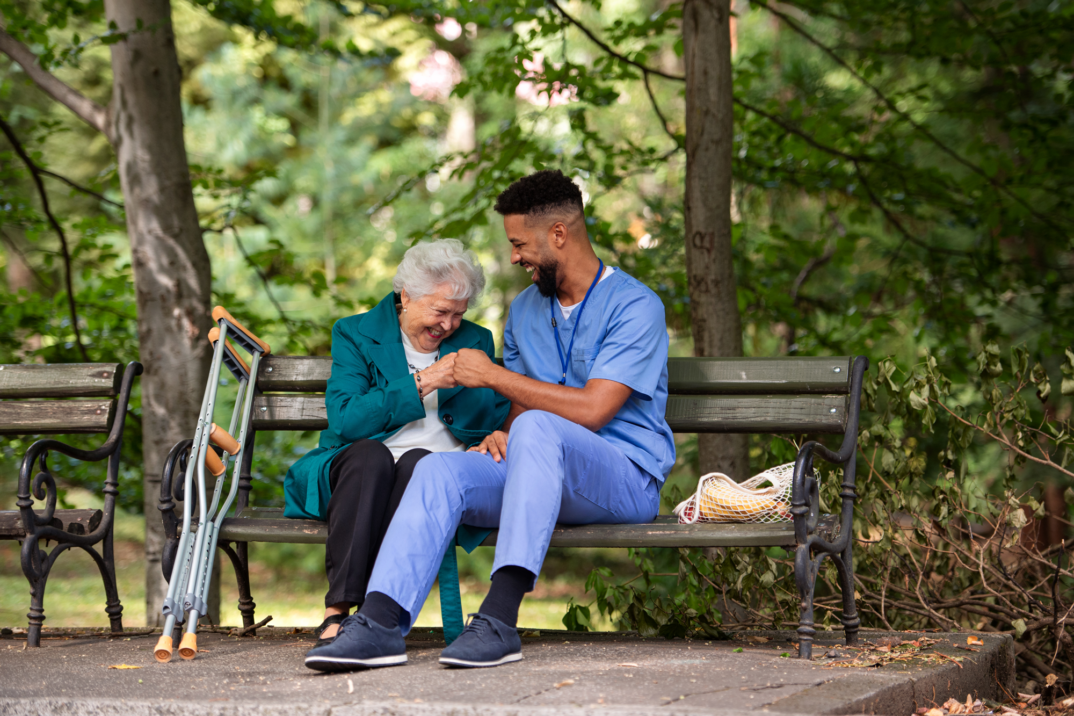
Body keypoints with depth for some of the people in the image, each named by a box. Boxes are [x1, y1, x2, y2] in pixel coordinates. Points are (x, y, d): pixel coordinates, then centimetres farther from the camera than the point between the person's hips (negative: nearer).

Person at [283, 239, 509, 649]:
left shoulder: (474, 343, 17)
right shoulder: (355, 335, 9)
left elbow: (483, 430, 8)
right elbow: (344, 421, -7)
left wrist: (460, 383, -11)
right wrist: (421, 384, -11)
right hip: (357, 471, -1)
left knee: (419, 463, -35)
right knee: (370, 454, -36)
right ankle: (338, 611, -42)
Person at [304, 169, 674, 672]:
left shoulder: (634, 306, -7)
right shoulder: (525, 309, 18)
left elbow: (591, 410, -18)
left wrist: (493, 375, -11)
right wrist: (503, 433, -3)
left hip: (627, 477, -6)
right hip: (543, 473, 6)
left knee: (537, 428, -37)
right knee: (440, 469, -21)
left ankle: (499, 619, -44)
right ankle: (379, 624, -37)